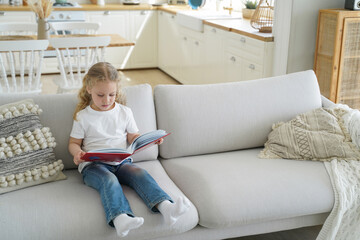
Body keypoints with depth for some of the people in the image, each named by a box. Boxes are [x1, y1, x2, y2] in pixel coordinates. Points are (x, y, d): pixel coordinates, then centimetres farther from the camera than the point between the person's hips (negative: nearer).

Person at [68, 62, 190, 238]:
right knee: (109, 179, -35)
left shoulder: (125, 112, 13)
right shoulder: (82, 116, 6)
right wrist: (77, 153, -13)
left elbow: (133, 138, 18)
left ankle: (165, 207, -48)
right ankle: (120, 218, -60)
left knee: (139, 173, -28)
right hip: (93, 165, -2)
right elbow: (74, 143, 11)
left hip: (121, 161, 3)